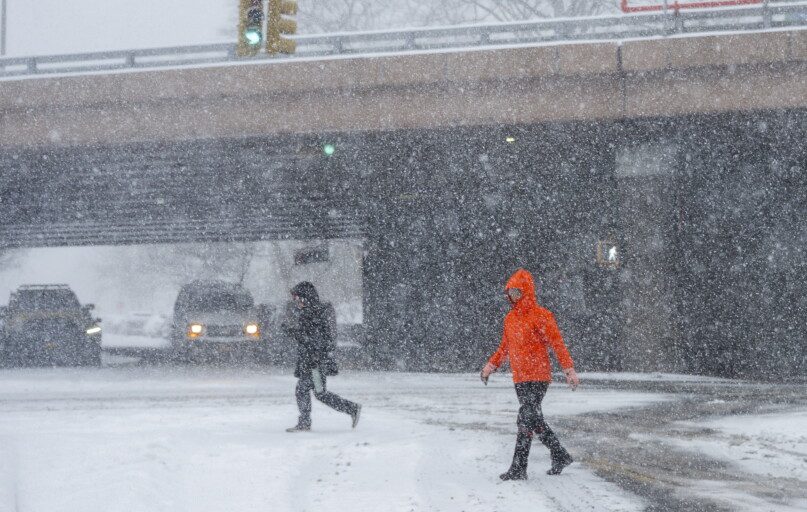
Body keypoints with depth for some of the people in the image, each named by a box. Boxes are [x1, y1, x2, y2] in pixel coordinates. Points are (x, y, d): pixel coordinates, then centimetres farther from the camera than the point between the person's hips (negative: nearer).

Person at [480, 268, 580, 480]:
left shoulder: (540, 316, -9)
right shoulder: (510, 318, 13)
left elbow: (557, 343, -12)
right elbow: (505, 347, 25)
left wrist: (569, 370, -20)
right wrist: (491, 365, 15)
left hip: (538, 377, -8)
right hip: (520, 379, 8)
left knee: (525, 420, -14)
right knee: (534, 420, 11)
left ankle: (518, 468, -12)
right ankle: (560, 456, 24)